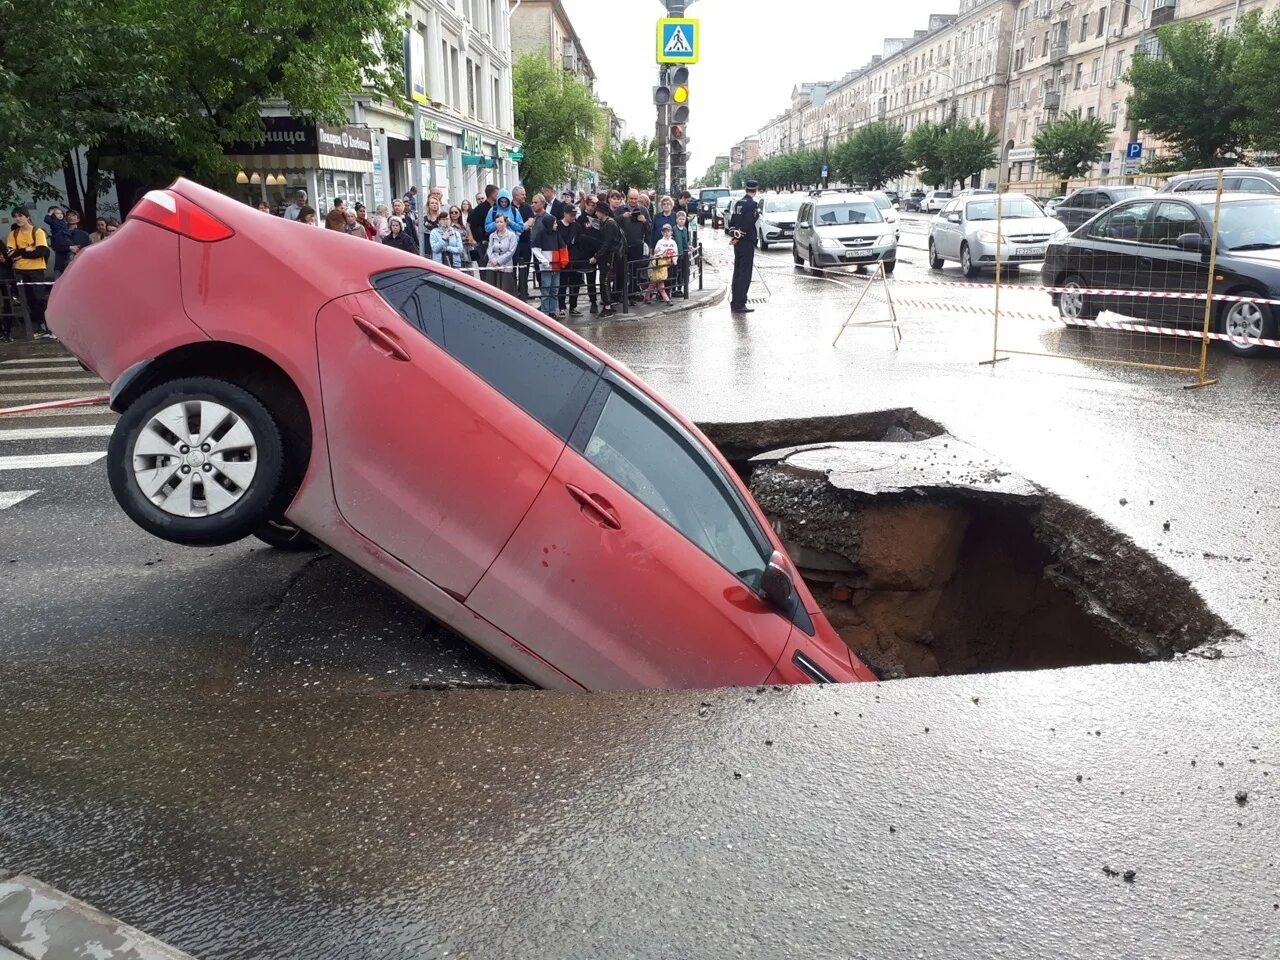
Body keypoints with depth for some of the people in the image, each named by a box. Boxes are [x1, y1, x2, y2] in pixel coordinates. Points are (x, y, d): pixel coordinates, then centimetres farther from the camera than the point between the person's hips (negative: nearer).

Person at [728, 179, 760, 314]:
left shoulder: (737, 202, 10)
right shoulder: (752, 204, -15)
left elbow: (732, 220, 13)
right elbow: (748, 224, -19)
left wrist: (732, 235, 12)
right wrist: (737, 237, -10)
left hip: (738, 241, 8)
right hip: (747, 241, -8)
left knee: (737, 272, 15)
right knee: (745, 273, -5)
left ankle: (734, 302, 20)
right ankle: (739, 304, -6)